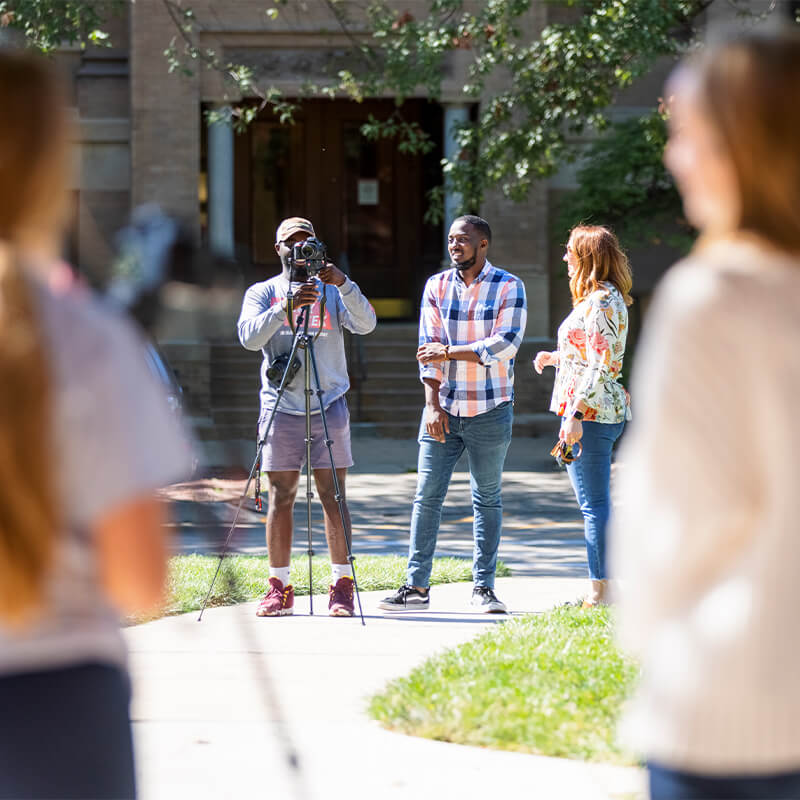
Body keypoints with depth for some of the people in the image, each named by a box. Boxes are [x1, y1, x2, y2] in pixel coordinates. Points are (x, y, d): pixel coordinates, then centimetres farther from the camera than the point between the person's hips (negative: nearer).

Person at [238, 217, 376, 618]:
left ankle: (342, 584, 0)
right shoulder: (262, 293, 9)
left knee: (333, 495, -3)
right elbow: (250, 336, -9)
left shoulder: (332, 292, 11)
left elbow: (365, 324, -7)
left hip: (329, 406, 0)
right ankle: (279, 587, 5)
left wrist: (344, 284, -21)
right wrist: (287, 306, -23)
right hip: (281, 408, 0)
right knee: (280, 496, 0)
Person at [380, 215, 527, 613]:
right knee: (427, 494, -1)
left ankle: (483, 587, 9)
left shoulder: (509, 288, -2)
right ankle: (417, 587, 2)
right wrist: (433, 405, -6)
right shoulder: (436, 286, 7)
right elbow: (428, 349, 2)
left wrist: (450, 351, -14)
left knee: (487, 499, 4)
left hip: (490, 411, -3)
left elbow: (506, 344, -13)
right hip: (443, 408, 3)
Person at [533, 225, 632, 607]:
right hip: (605, 413, 11)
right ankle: (606, 587, 17)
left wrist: (575, 414, -24)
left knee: (594, 504, -7)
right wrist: (556, 358, 21)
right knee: (597, 503, 13)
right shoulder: (605, 298, 16)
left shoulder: (599, 303, -16)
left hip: (589, 413, -11)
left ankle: (600, 592, -5)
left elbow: (601, 367, -22)